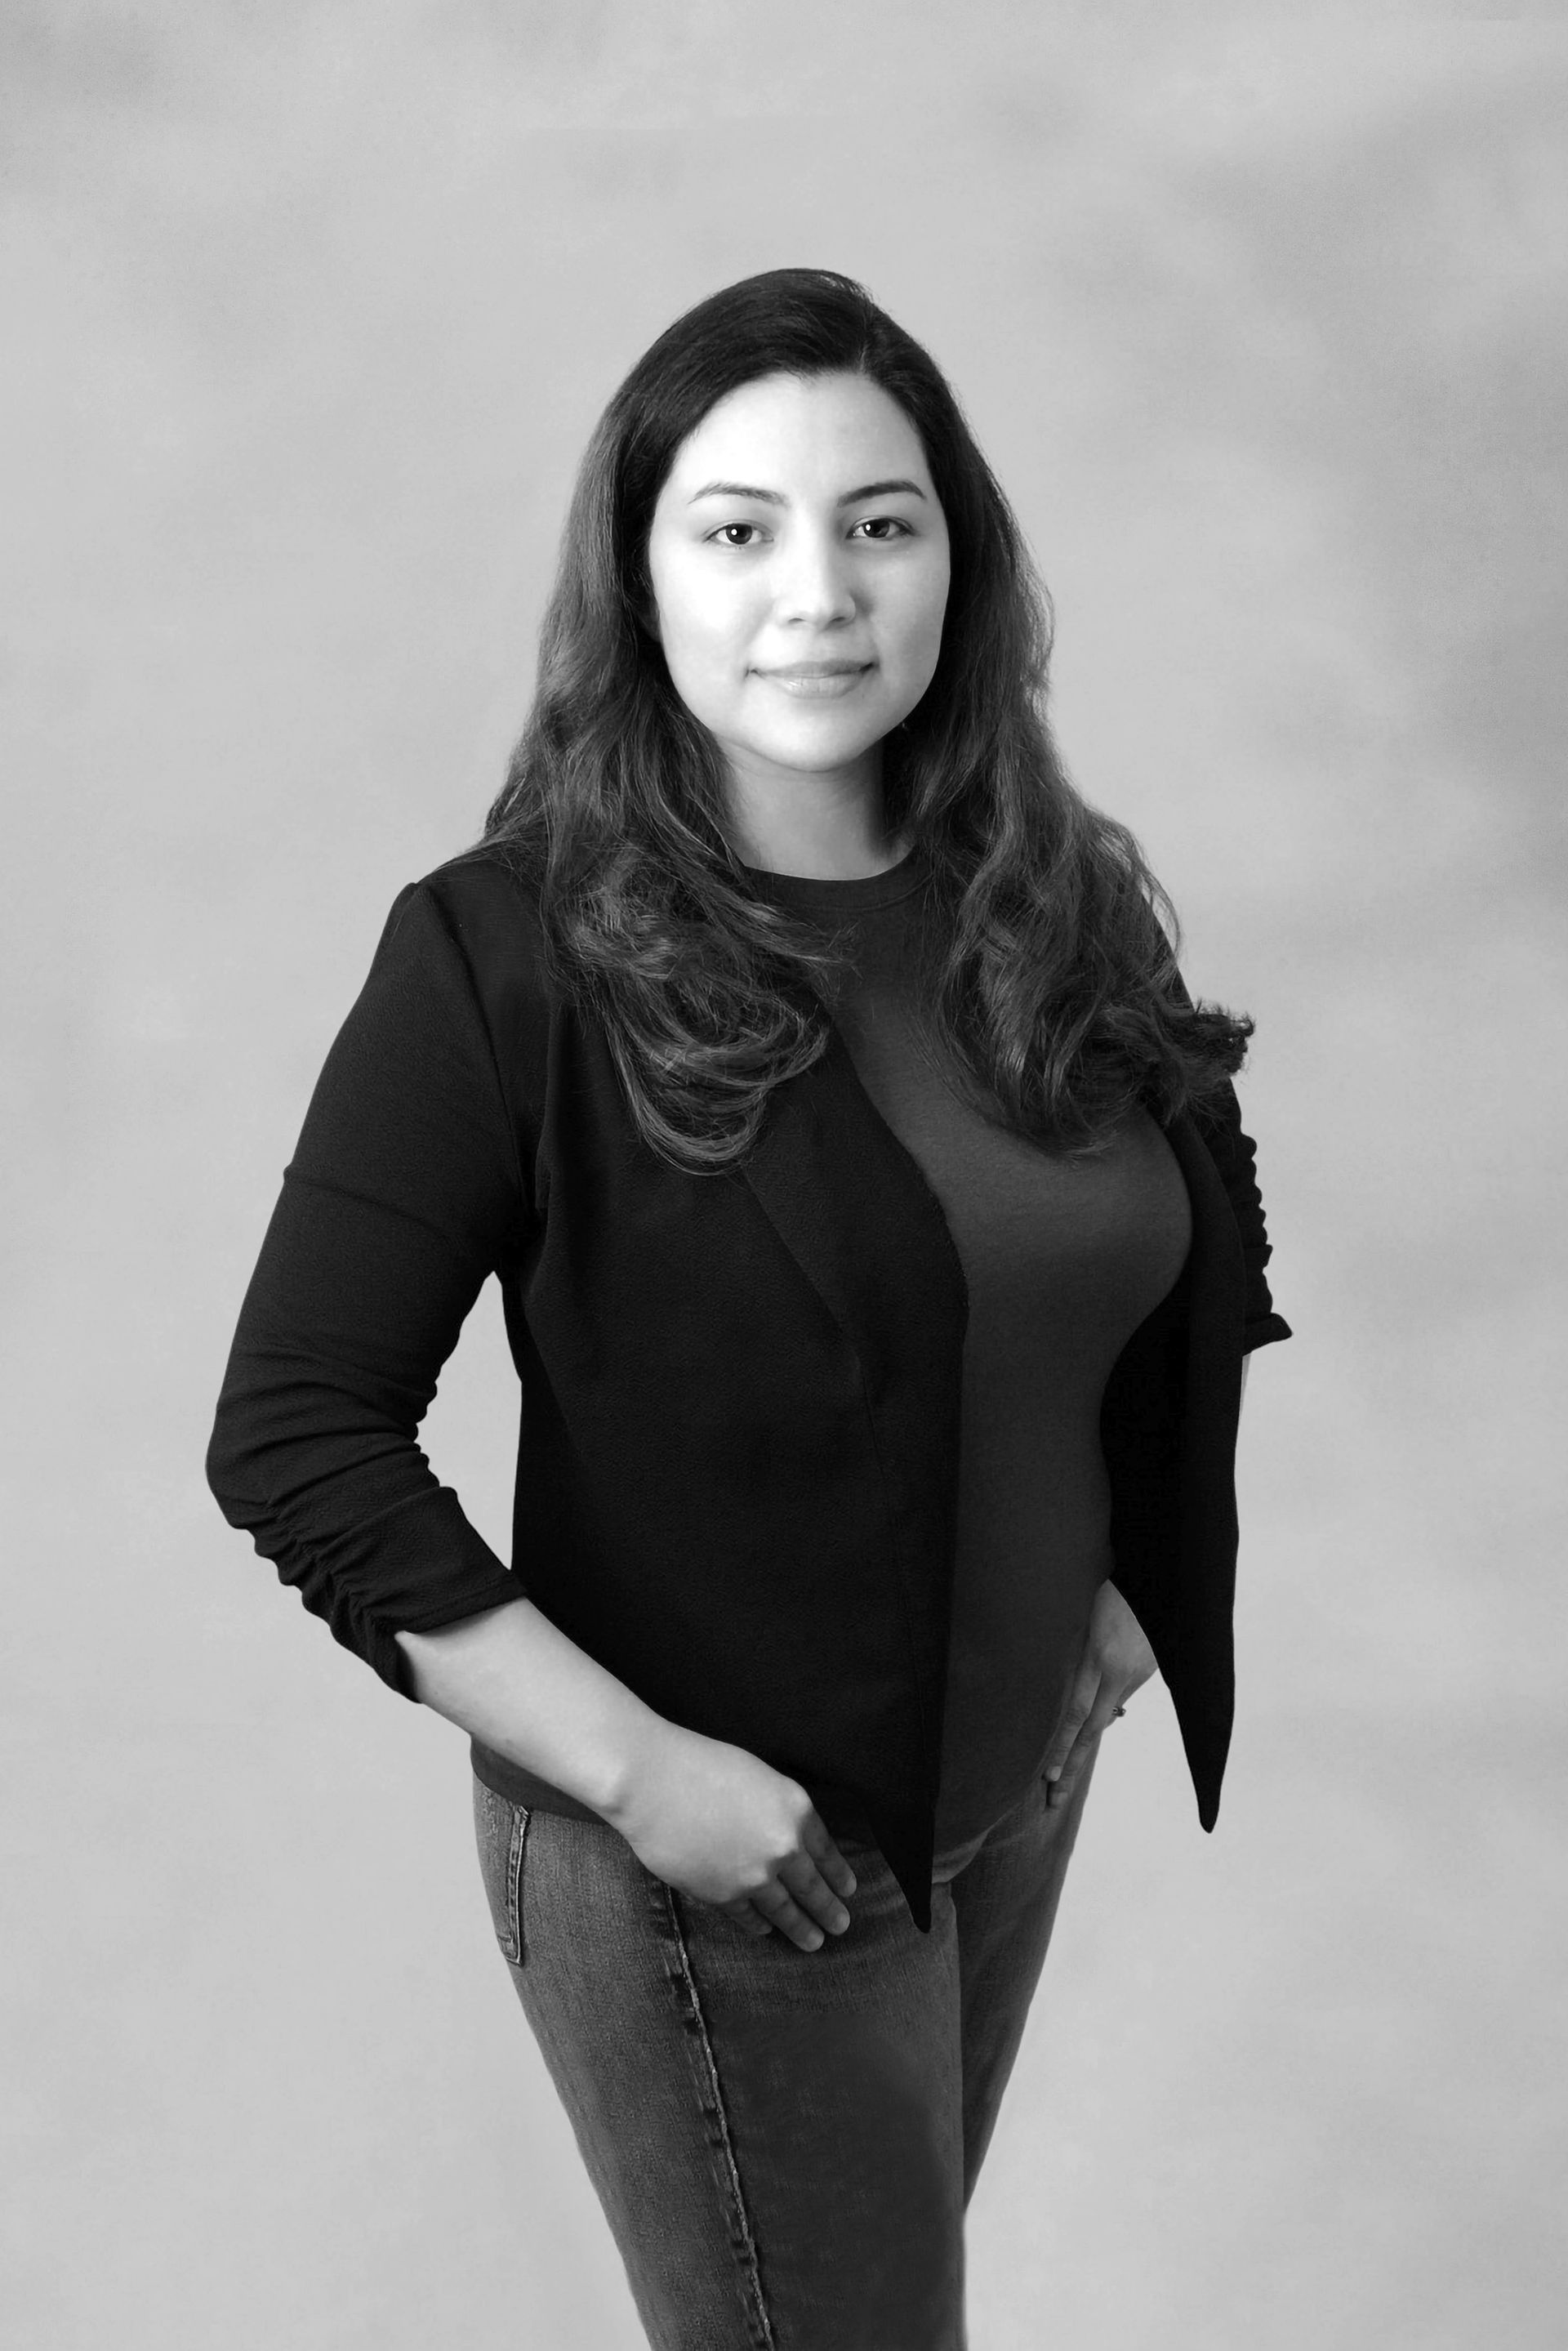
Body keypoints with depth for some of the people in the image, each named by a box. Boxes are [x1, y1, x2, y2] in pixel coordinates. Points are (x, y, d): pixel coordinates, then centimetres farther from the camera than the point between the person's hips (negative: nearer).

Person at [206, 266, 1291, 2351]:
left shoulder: (1057, 911, -3)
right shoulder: (512, 955, -19)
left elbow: (1195, 1266, 14)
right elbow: (295, 1440, -20)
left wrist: (1117, 1583, 4)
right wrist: (640, 1771, -22)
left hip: (1025, 1780, 6)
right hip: (719, 1847, -6)